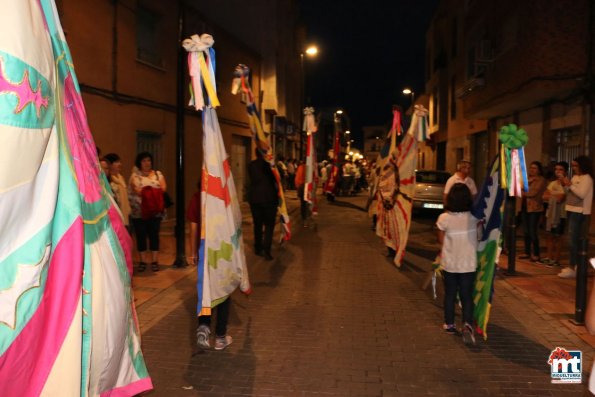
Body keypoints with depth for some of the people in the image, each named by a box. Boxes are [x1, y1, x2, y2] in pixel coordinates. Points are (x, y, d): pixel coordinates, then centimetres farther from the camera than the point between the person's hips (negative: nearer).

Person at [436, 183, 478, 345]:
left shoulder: (444, 218, -16)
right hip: (469, 264, 0)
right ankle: (467, 324, -9)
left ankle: (449, 324, 28)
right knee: (467, 296, 9)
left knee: (450, 295, 16)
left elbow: (441, 240, -4)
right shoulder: (474, 217, -11)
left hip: (449, 263, 0)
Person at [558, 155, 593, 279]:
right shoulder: (574, 177, 15)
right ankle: (574, 265, 17)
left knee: (574, 240, -11)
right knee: (575, 239, 11)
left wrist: (570, 185, -16)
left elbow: (582, 194, -20)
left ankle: (572, 268, -10)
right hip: (571, 210, 9)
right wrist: (565, 186, 0)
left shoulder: (587, 178, -10)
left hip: (579, 213, -9)